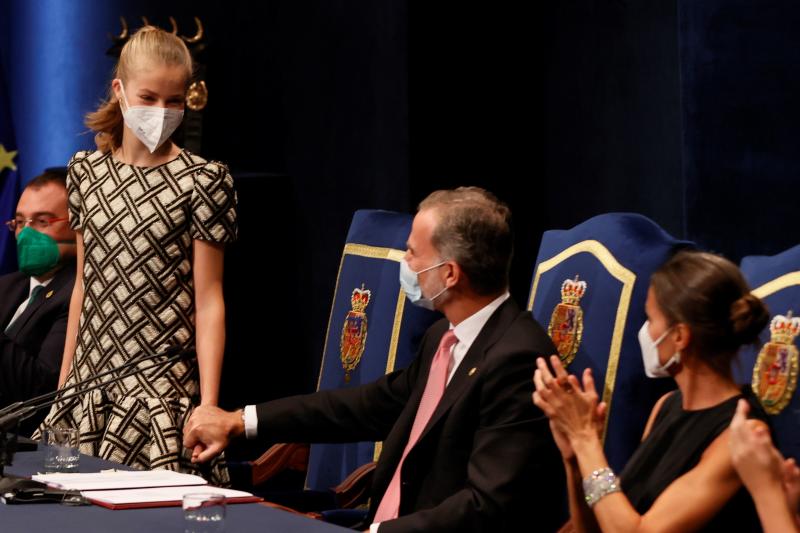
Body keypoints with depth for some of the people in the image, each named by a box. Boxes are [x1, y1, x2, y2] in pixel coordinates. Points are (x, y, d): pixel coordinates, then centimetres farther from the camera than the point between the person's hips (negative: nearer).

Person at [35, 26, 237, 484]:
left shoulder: (202, 180, -4)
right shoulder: (86, 171, 10)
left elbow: (208, 299, -6)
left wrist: (208, 403, -11)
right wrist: (64, 380, 16)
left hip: (164, 390, -5)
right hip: (90, 384, 5)